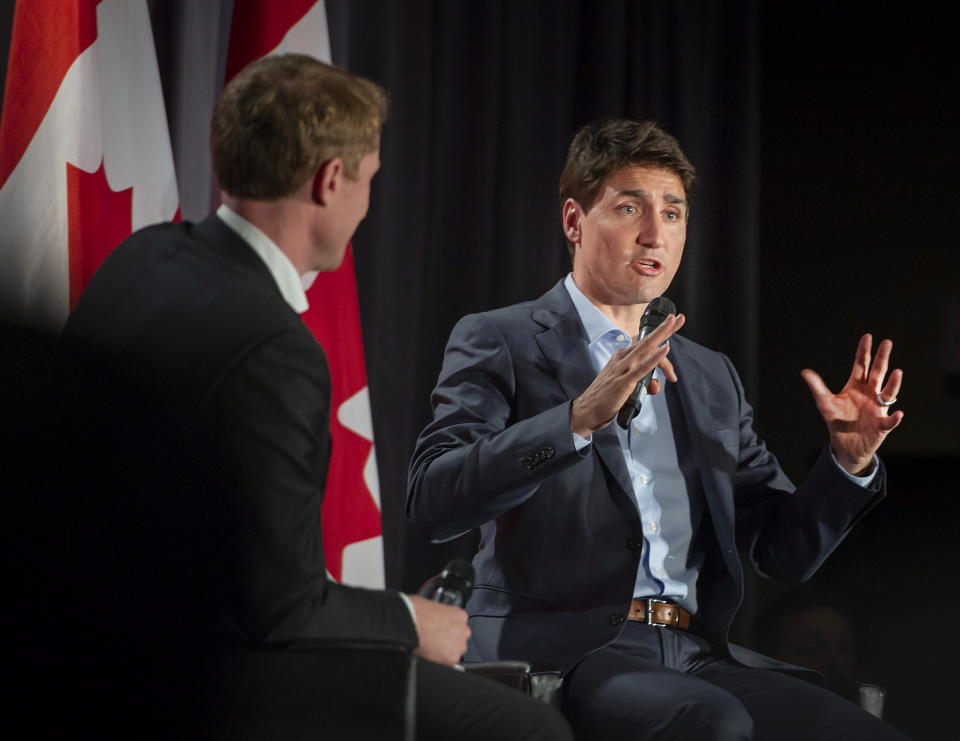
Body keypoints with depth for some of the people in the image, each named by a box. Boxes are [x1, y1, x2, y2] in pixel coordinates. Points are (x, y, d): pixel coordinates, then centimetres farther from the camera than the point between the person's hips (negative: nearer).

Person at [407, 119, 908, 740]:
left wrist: (849, 461, 2)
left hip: (697, 655, 5)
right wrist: (579, 418, -23)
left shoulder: (712, 379, 23)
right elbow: (432, 502, -11)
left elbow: (784, 553, 21)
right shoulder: (499, 344, 5)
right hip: (558, 652, -5)